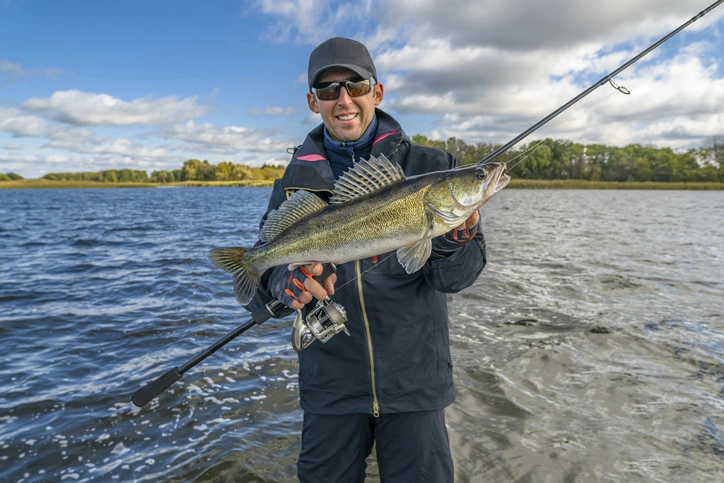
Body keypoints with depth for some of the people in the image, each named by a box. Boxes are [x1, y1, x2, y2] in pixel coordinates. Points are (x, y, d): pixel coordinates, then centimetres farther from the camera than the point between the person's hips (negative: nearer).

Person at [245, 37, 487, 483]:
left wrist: (454, 241, -29)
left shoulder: (429, 168, -4)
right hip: (330, 383, 2)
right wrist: (282, 282, -23)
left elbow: (453, 279, -7)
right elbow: (261, 275, 0)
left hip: (415, 378, -1)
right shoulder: (295, 182, 2)